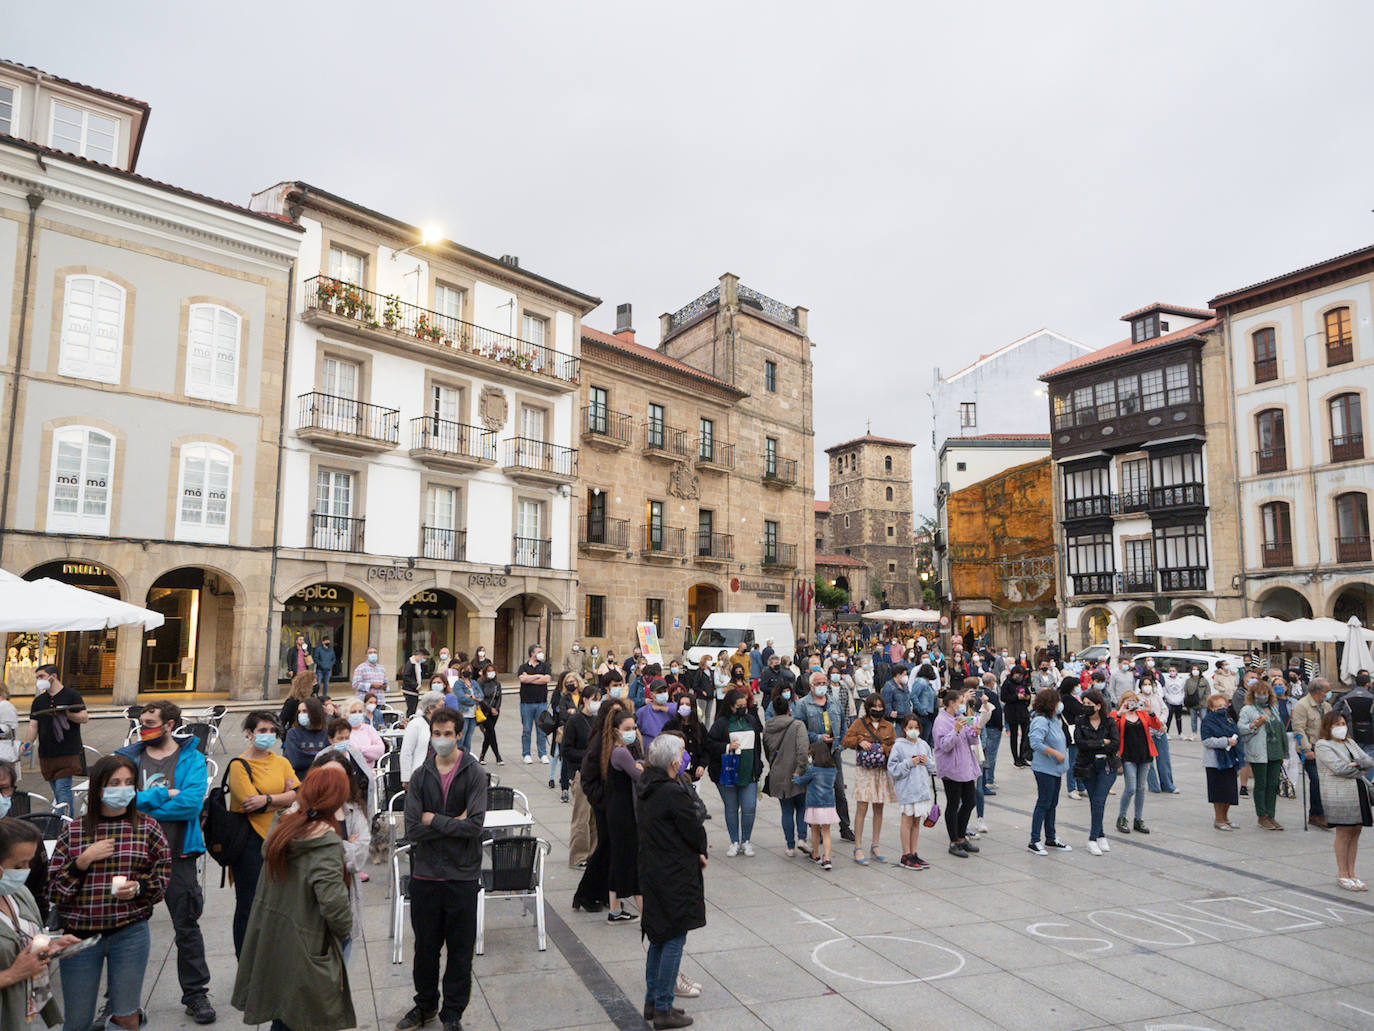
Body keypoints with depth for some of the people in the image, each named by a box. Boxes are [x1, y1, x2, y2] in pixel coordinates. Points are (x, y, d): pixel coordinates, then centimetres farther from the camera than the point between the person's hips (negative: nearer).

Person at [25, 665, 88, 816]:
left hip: (68, 752, -6)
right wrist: (29, 743, -7)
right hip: (46, 754, 6)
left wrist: (66, 714, -23)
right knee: (56, 790, 10)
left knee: (63, 789, -11)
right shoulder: (39, 700, 13)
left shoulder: (71, 695, -2)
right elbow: (33, 725, 9)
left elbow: (84, 717, -7)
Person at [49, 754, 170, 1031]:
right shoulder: (73, 831, 1)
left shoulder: (147, 828, 1)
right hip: (79, 933, 1)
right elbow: (54, 890, 1)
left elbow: (164, 876, 5)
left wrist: (138, 887, -14)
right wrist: (84, 860, -13)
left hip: (129, 934, 0)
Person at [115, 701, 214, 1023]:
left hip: (177, 853, -2)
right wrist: (163, 795, -16)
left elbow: (192, 802, -17)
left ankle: (196, 994, 20)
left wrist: (141, 805, -14)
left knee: (187, 926, 6)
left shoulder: (191, 758, -4)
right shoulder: (127, 757, 4)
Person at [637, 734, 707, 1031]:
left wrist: (695, 852, 8)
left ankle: (652, 1001, 28)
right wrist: (701, 853, 4)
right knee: (674, 939, 2)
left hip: (652, 872, 9)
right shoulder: (674, 792, -23)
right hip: (676, 876, -9)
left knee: (659, 938, 19)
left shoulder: (647, 789, 5)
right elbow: (695, 832, -17)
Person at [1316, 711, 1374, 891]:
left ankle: (1351, 873, 15)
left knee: (1355, 832, 7)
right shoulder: (1323, 745, -4)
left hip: (1359, 792, 7)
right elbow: (1338, 767, -14)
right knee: (1343, 833, -4)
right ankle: (1342, 875, 5)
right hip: (1340, 794, -7)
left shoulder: (1350, 743, 20)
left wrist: (1356, 764, -7)